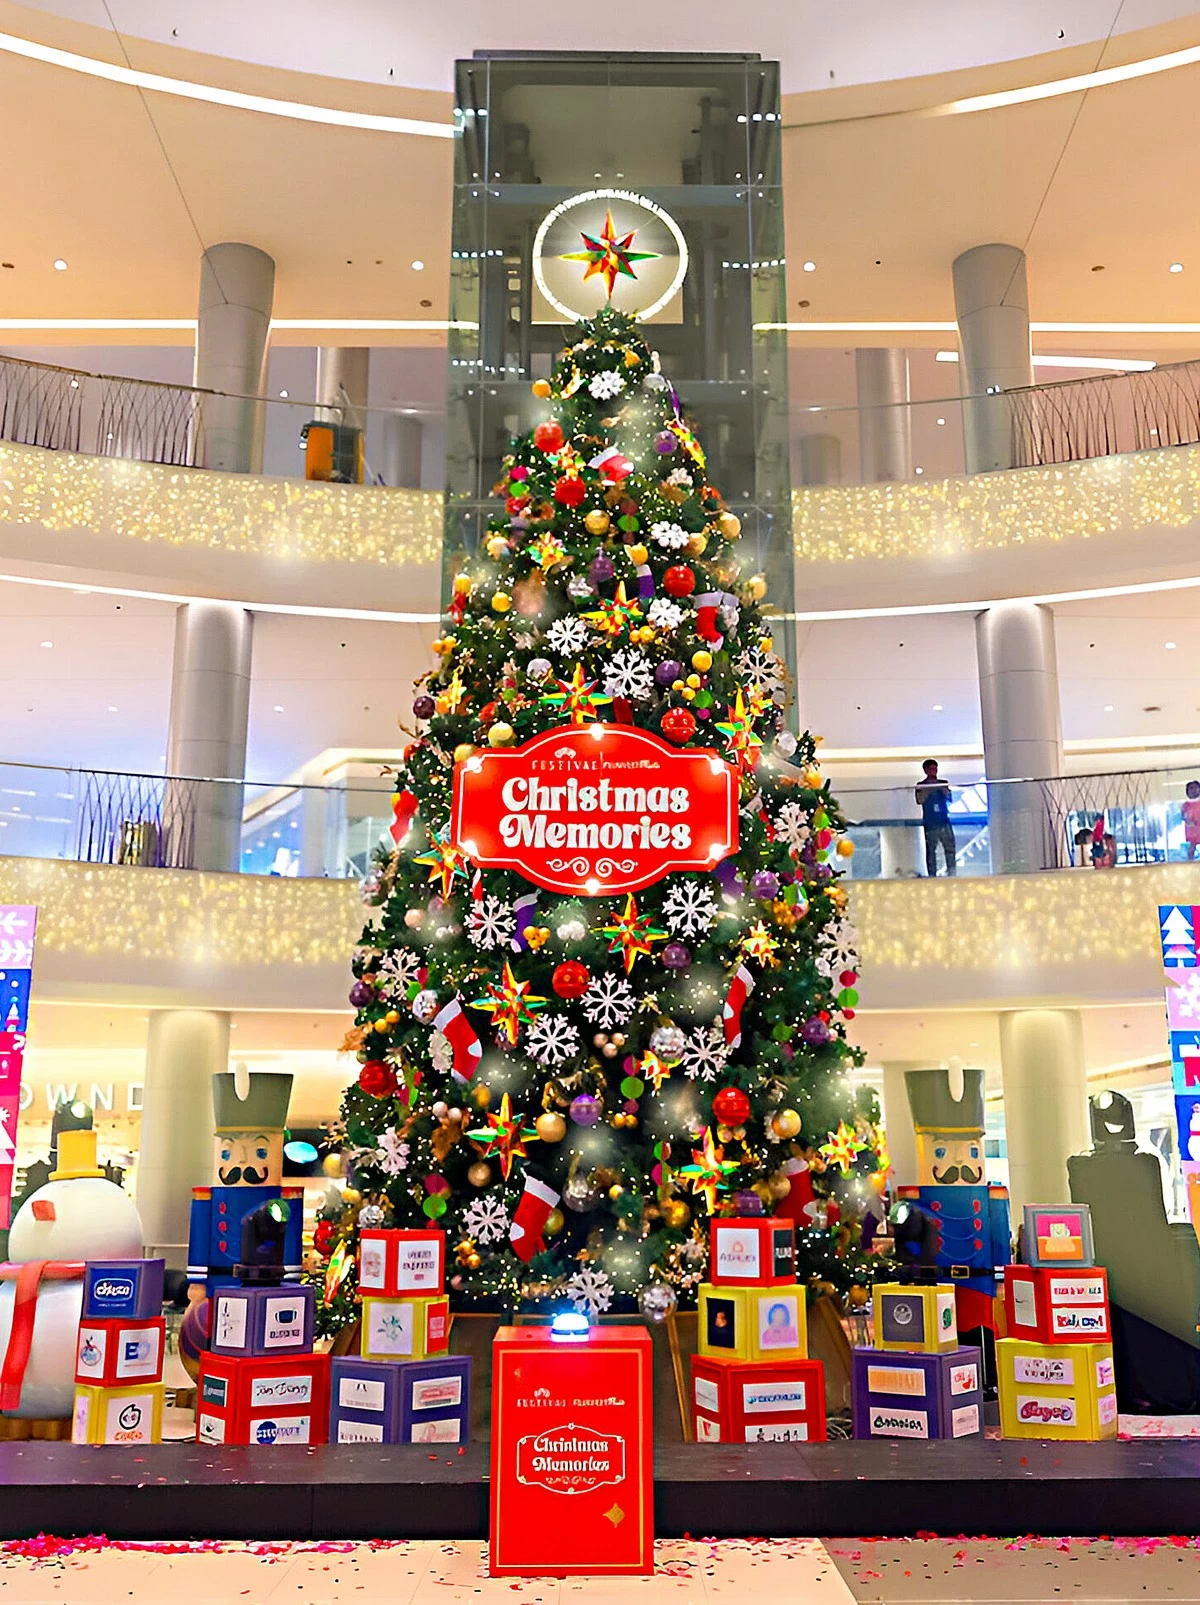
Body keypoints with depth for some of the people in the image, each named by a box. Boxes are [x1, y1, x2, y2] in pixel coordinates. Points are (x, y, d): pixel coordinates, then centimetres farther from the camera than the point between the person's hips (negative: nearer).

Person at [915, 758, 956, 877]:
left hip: (944, 821, 2)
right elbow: (920, 800, -6)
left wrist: (942, 788, -12)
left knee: (950, 847, -5)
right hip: (930, 823, -2)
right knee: (931, 850, -1)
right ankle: (932, 875, 3)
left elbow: (948, 796, 3)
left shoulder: (943, 783, 14)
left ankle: (952, 873, -1)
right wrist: (928, 789, -15)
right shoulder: (921, 786, 7)